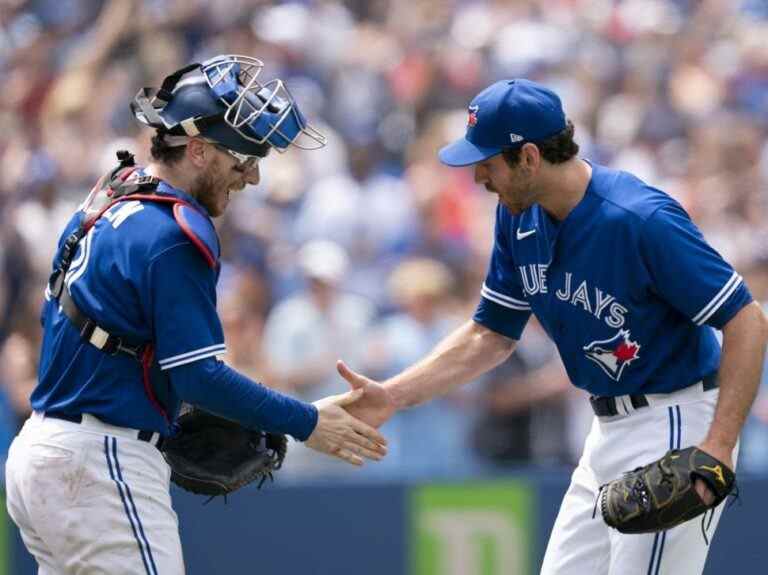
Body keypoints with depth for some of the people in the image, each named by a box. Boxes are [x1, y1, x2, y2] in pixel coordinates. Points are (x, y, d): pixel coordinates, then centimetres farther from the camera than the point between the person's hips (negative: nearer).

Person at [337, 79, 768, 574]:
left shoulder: (642, 219, -24)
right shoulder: (519, 216, 1)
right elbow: (491, 336, 12)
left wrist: (717, 447, -31)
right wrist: (392, 397, 0)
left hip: (676, 425, -9)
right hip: (611, 427, 9)